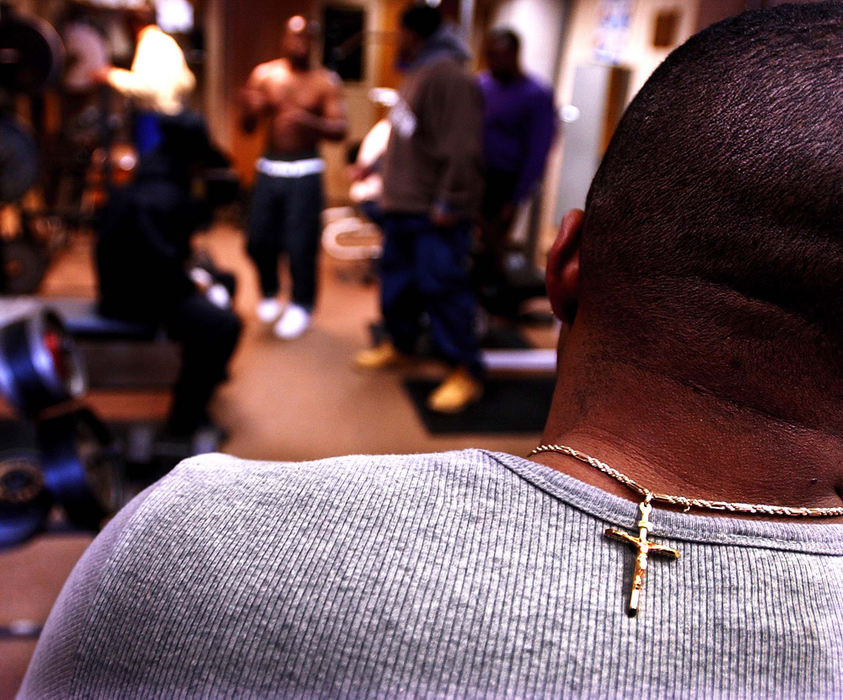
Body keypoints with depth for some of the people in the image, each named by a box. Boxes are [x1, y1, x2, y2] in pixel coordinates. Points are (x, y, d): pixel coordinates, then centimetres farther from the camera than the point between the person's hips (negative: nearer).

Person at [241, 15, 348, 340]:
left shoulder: (326, 81, 0)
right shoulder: (263, 74, 5)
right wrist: (250, 110, -18)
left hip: (305, 171, -3)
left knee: (301, 244, -4)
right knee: (259, 239, 4)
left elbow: (341, 130, -9)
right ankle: (269, 294, 31)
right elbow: (247, 128, 5)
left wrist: (309, 121, -27)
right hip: (269, 168, 3)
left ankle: (300, 306, 16)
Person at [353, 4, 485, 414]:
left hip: (435, 213, -10)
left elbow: (461, 148, -22)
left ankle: (466, 372, 2)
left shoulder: (448, 76, -16)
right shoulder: (418, 73, 16)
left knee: (442, 286, -7)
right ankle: (399, 344, 35)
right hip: (404, 203, 10)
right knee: (398, 279, 17)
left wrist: (448, 202, -22)